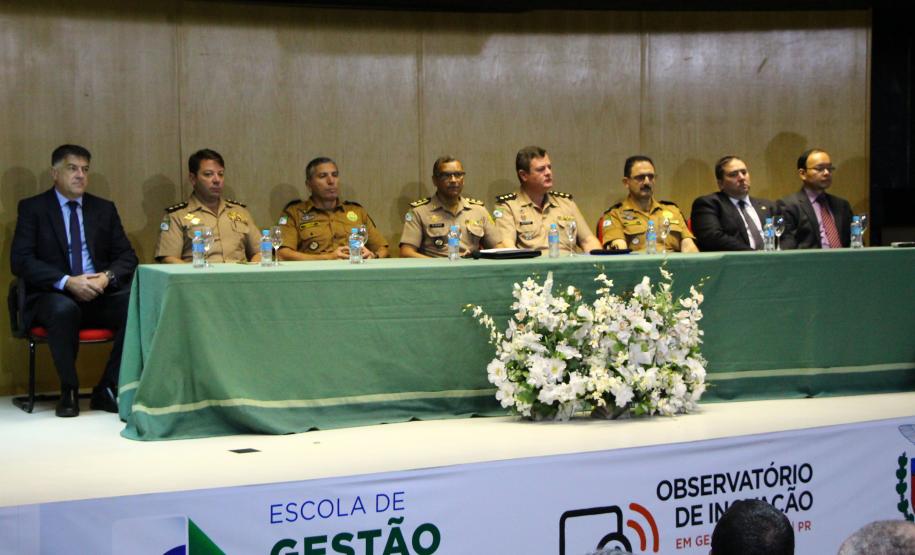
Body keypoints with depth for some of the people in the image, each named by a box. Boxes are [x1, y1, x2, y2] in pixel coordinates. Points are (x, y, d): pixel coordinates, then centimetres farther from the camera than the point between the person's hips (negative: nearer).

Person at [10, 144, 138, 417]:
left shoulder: (104, 209, 17)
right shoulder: (32, 208, 6)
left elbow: (127, 256, 13)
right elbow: (21, 261, -5)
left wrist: (108, 277, -11)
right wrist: (66, 282, -19)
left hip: (101, 293, 3)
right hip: (54, 296, -3)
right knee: (64, 310, -39)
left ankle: (108, 389, -15)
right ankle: (69, 392, -17)